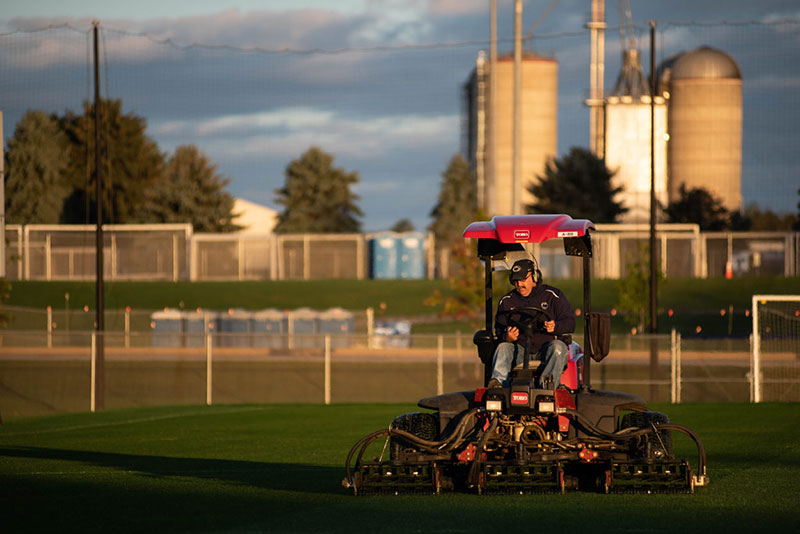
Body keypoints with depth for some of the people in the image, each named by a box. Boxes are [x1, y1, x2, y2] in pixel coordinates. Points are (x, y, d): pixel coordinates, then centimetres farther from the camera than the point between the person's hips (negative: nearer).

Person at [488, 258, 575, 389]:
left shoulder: (552, 296, 3)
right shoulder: (506, 302, 12)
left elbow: (569, 323, -1)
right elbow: (499, 330, 11)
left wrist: (555, 327, -25)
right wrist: (507, 337, -15)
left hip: (545, 348, -2)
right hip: (520, 351, 2)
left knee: (558, 347, -32)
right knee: (503, 348, -25)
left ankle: (547, 383, -55)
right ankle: (498, 381, -51)